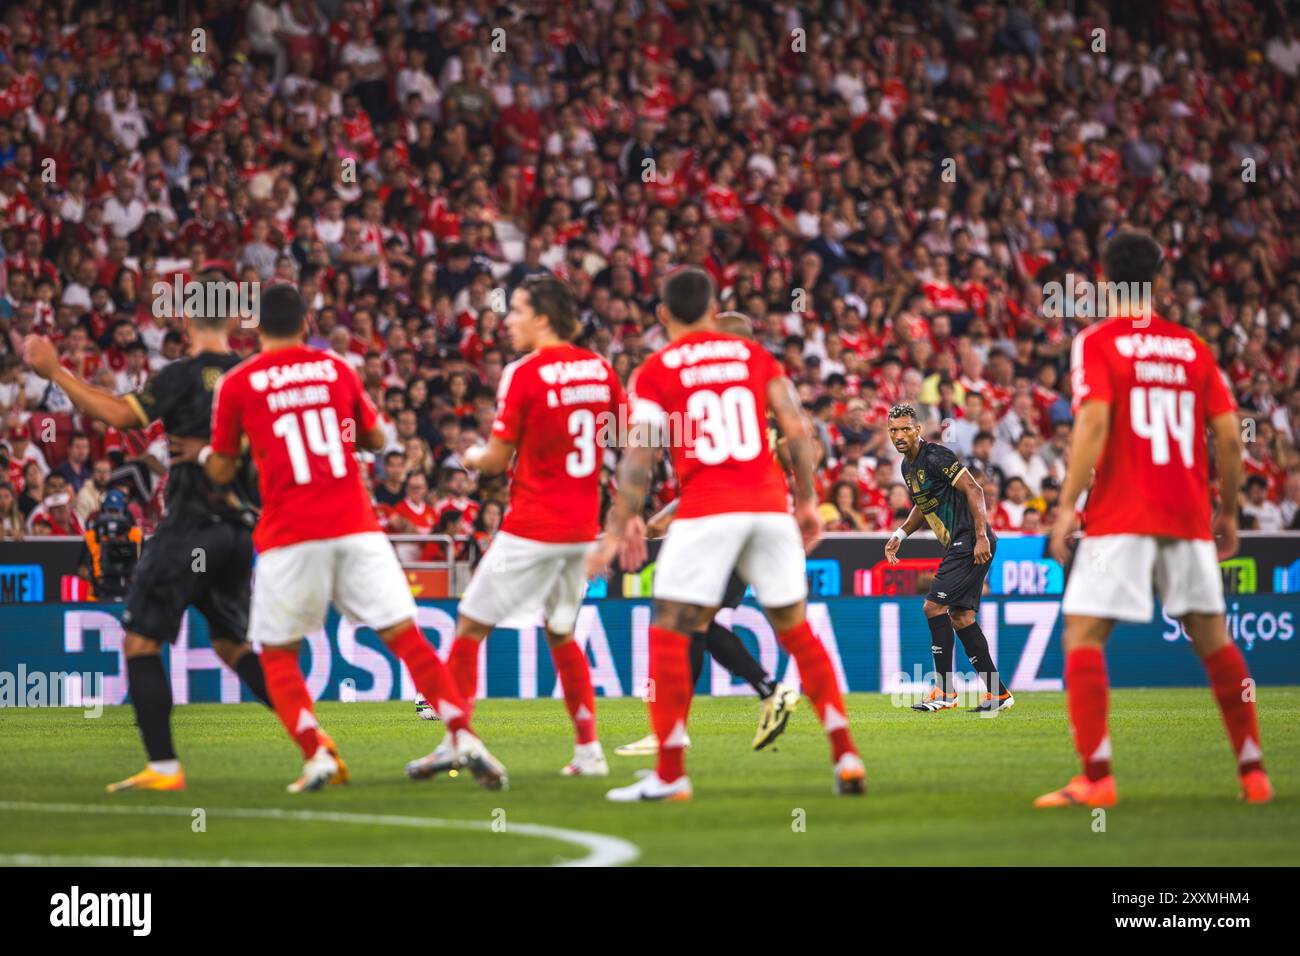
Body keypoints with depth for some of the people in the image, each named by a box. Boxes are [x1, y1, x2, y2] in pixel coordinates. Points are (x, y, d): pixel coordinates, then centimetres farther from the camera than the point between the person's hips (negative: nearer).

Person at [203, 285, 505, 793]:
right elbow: (375, 440, 22)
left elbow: (221, 470, 9)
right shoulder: (336, 368, 10)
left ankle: (316, 752, -5)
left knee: (277, 654, 12)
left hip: (289, 536, -2)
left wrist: (204, 452, 28)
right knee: (406, 636, 2)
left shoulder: (237, 384, 2)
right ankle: (462, 737, -11)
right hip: (355, 525, 2)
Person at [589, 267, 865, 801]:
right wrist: (807, 500, 15)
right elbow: (797, 430, 7)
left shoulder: (656, 372, 4)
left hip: (706, 510, -4)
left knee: (668, 637, 2)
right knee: (796, 631, 14)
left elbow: (638, 459, -2)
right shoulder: (754, 355, 14)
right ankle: (845, 754, 8)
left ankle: (670, 775, -3)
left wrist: (619, 527, 2)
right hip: (769, 505, 4)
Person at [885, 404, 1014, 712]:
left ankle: (945, 691, -10)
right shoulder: (908, 466, 15)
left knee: (934, 606, -14)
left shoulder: (934, 457, -15)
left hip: (971, 543, -10)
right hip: (957, 545, 10)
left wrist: (981, 537, -25)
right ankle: (997, 693, 12)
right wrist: (900, 534, 17)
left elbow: (973, 490, -20)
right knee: (960, 616, 9)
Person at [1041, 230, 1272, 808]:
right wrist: (1228, 511, 17)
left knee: (1082, 636, -3)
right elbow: (1229, 436, 6)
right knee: (1213, 640, 14)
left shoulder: (1098, 343, -2)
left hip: (1120, 517, -4)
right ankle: (1253, 772, 14)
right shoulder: (1192, 348, 11)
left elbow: (1094, 424, -15)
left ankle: (1096, 777, -15)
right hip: (1189, 517, 4)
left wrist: (1067, 506, -13)